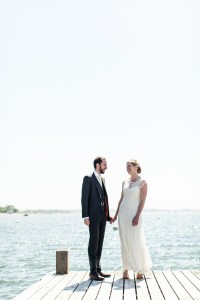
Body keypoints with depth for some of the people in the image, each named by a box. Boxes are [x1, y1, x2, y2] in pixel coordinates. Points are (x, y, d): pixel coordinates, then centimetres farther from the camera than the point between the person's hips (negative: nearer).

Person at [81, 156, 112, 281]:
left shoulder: (102, 179, 17)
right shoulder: (88, 178, -6)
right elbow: (84, 198, -11)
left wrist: (108, 215, 11)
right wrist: (85, 216, -17)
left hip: (102, 216, 7)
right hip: (93, 216, -7)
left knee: (100, 243, 9)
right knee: (93, 242, -5)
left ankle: (98, 268, 16)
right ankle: (93, 271, -1)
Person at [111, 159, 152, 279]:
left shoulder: (142, 182, -4)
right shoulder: (125, 182, 12)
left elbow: (142, 201, -10)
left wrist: (137, 216, -18)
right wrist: (116, 214, 10)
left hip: (134, 214, -5)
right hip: (123, 213, 5)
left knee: (136, 242, -3)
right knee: (125, 242, 4)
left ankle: (140, 269, 12)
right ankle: (126, 269, 10)